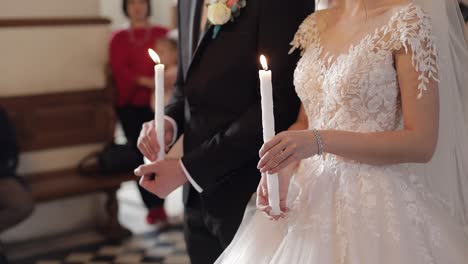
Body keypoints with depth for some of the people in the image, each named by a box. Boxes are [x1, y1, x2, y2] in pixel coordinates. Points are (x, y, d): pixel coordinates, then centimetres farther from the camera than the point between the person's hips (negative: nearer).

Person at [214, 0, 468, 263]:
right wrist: (282, 167, -9)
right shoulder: (316, 25, 8)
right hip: (310, 192, 6)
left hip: (375, 198, -6)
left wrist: (320, 141, -23)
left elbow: (422, 143, -16)